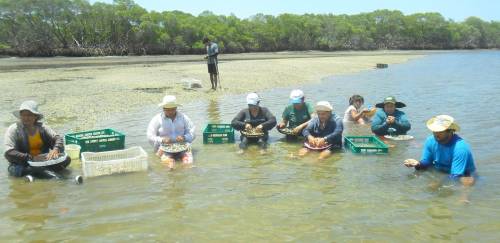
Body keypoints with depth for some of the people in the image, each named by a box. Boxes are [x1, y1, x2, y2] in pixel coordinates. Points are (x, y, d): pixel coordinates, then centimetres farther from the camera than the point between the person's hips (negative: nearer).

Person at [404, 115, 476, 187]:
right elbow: (426, 162, -1)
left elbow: (455, 177, -31)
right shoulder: (431, 141, -13)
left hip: (463, 176, -6)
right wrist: (418, 164, -23)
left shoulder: (460, 148, -31)